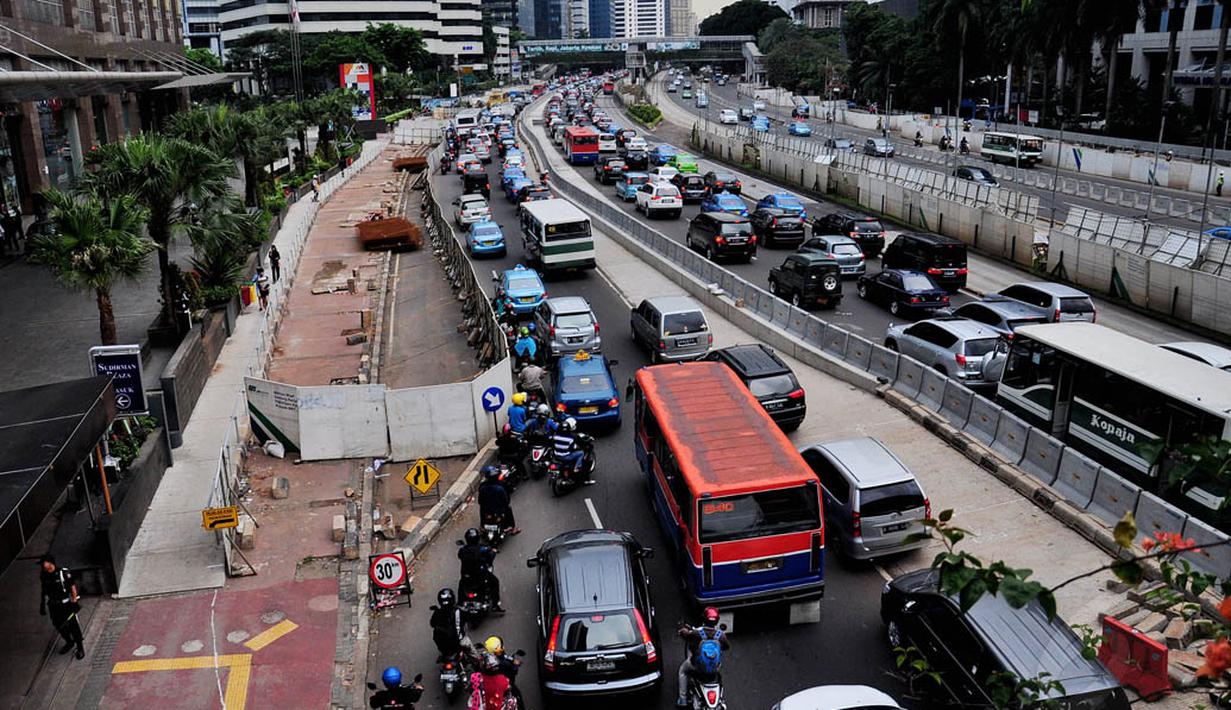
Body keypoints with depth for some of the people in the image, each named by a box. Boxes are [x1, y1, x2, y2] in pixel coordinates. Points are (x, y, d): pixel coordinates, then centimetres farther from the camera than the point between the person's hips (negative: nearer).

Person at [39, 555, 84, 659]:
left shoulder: (64, 573, -16)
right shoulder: (43, 576, -1)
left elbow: (73, 587, -10)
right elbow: (44, 592, 12)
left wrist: (74, 601, -13)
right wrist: (42, 606, 13)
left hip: (67, 605, -5)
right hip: (54, 606, 5)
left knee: (74, 626, 1)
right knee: (59, 626, 16)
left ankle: (80, 648, 16)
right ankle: (69, 642, 41)